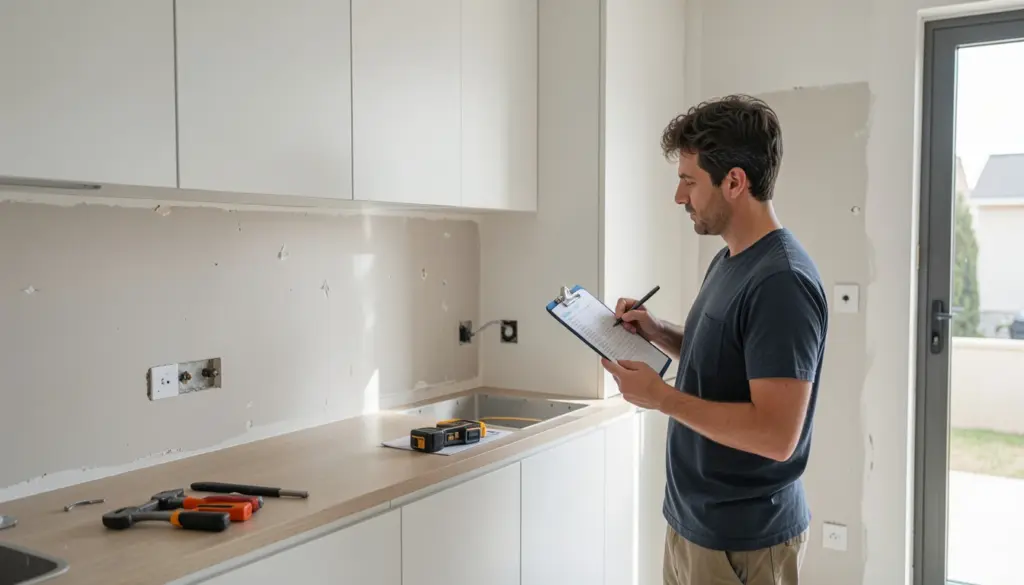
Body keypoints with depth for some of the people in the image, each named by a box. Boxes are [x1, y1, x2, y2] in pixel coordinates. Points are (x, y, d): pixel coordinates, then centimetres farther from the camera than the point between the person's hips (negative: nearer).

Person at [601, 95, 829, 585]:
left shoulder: (782, 282, -24)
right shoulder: (728, 260, 6)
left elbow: (776, 433, -27)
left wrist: (659, 396, -22)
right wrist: (659, 333, 2)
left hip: (743, 541, -8)